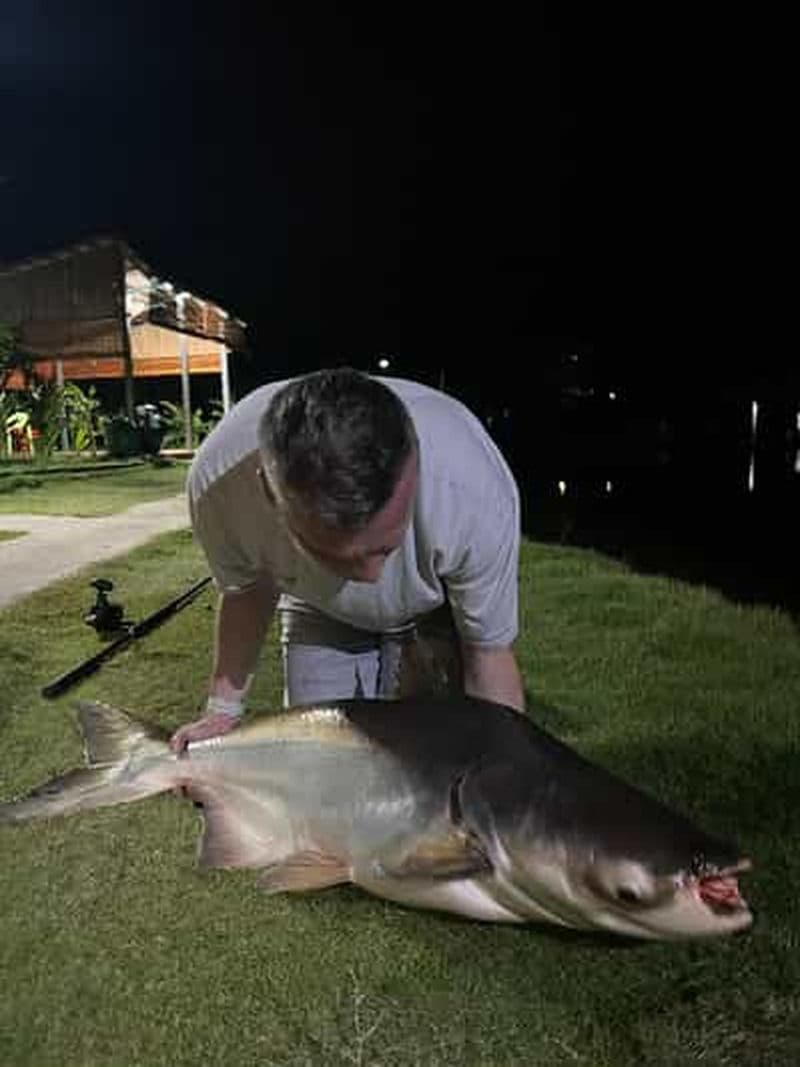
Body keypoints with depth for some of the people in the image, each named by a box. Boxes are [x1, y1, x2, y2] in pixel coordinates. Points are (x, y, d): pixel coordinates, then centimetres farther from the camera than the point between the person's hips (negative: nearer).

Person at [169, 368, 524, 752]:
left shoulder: (476, 490, -42)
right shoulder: (218, 482, -36)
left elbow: (489, 652, -26)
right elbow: (246, 590, -12)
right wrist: (224, 708, -9)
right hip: (318, 613, 1)